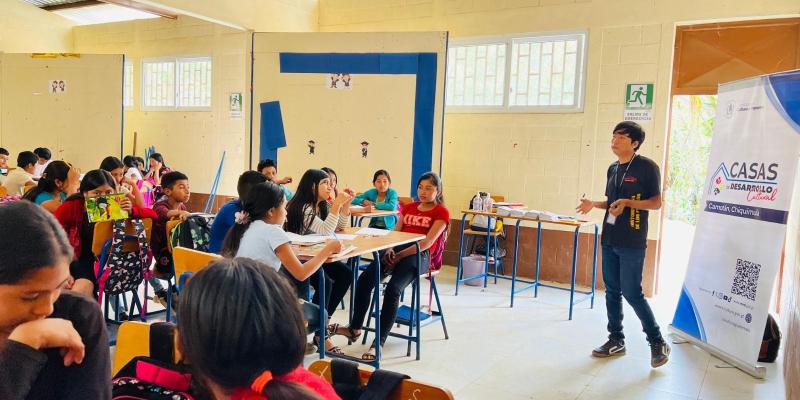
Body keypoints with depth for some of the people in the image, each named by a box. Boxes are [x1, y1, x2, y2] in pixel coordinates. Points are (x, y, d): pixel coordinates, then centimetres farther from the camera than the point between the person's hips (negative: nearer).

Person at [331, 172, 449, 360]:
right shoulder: (408, 207, 26)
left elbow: (427, 242, -8)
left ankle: (379, 343, -27)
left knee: (393, 289, -31)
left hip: (419, 255, -6)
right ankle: (355, 329, -8)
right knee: (364, 280, -19)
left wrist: (399, 256, -16)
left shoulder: (442, 212, 5)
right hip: (397, 251, 6)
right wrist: (389, 249, -6)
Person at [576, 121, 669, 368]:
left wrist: (627, 202, -21)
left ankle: (658, 343, 11)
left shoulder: (647, 167, -8)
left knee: (631, 292, -5)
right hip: (609, 239, 7)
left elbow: (656, 202, -8)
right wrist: (593, 204, 3)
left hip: (632, 242, -7)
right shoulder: (612, 169, 12)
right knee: (612, 291, 10)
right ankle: (616, 340, 22)